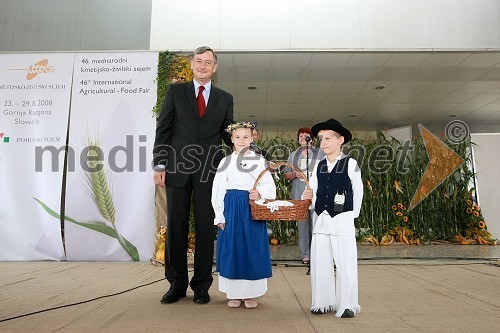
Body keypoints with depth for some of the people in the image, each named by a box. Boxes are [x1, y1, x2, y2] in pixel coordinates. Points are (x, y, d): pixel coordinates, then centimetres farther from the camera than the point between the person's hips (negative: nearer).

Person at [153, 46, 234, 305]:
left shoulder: (225, 99, 13)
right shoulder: (175, 91, 10)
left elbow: (227, 134, 14)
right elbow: (163, 129, 5)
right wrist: (160, 165, -3)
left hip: (209, 172, 0)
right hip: (178, 169, 0)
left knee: (205, 229, 3)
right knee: (176, 227, 5)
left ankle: (201, 286, 16)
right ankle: (177, 284, 19)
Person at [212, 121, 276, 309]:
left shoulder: (259, 160, 5)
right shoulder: (226, 161, 7)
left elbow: (270, 187, 1)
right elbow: (218, 190, 6)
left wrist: (260, 194, -21)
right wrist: (219, 216, 2)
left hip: (253, 209, -1)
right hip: (231, 209, 1)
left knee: (252, 249, 3)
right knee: (232, 249, 5)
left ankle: (251, 294, 18)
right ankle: (234, 293, 19)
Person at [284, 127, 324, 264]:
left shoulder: (320, 153, 10)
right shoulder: (293, 155, 17)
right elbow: (286, 174, 14)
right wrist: (294, 174, -6)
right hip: (299, 194, 2)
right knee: (302, 223, 2)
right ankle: (305, 254, 11)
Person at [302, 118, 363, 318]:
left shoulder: (350, 164, -3)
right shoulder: (318, 167, 9)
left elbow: (358, 192, 0)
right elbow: (312, 193, 9)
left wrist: (352, 215, 2)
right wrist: (307, 197, -12)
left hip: (343, 221, -5)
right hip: (321, 220, 5)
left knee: (345, 264, 1)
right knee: (319, 264, 9)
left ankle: (347, 305, 14)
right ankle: (324, 302, 23)